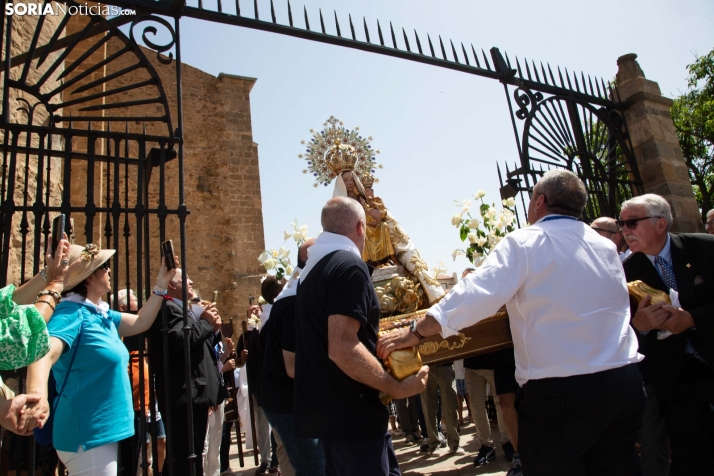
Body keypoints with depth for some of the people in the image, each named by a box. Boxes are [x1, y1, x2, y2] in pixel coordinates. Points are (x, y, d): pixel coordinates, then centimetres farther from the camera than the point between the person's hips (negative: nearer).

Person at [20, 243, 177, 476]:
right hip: (88, 435, -9)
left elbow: (140, 323, 18)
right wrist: (37, 394, -54)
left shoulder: (101, 312, 8)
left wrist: (161, 284, 11)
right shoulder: (72, 313, -18)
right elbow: (45, 353, -34)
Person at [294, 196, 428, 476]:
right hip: (349, 414, -10)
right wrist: (397, 388, -18)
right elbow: (342, 348, -27)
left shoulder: (313, 269, 11)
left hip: (326, 409, 10)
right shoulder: (349, 265, -18)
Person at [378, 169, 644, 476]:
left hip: (558, 391, -6)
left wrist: (414, 333, -14)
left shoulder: (524, 243, -9)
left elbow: (476, 295, -19)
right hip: (624, 381, 6)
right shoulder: (606, 246, 10)